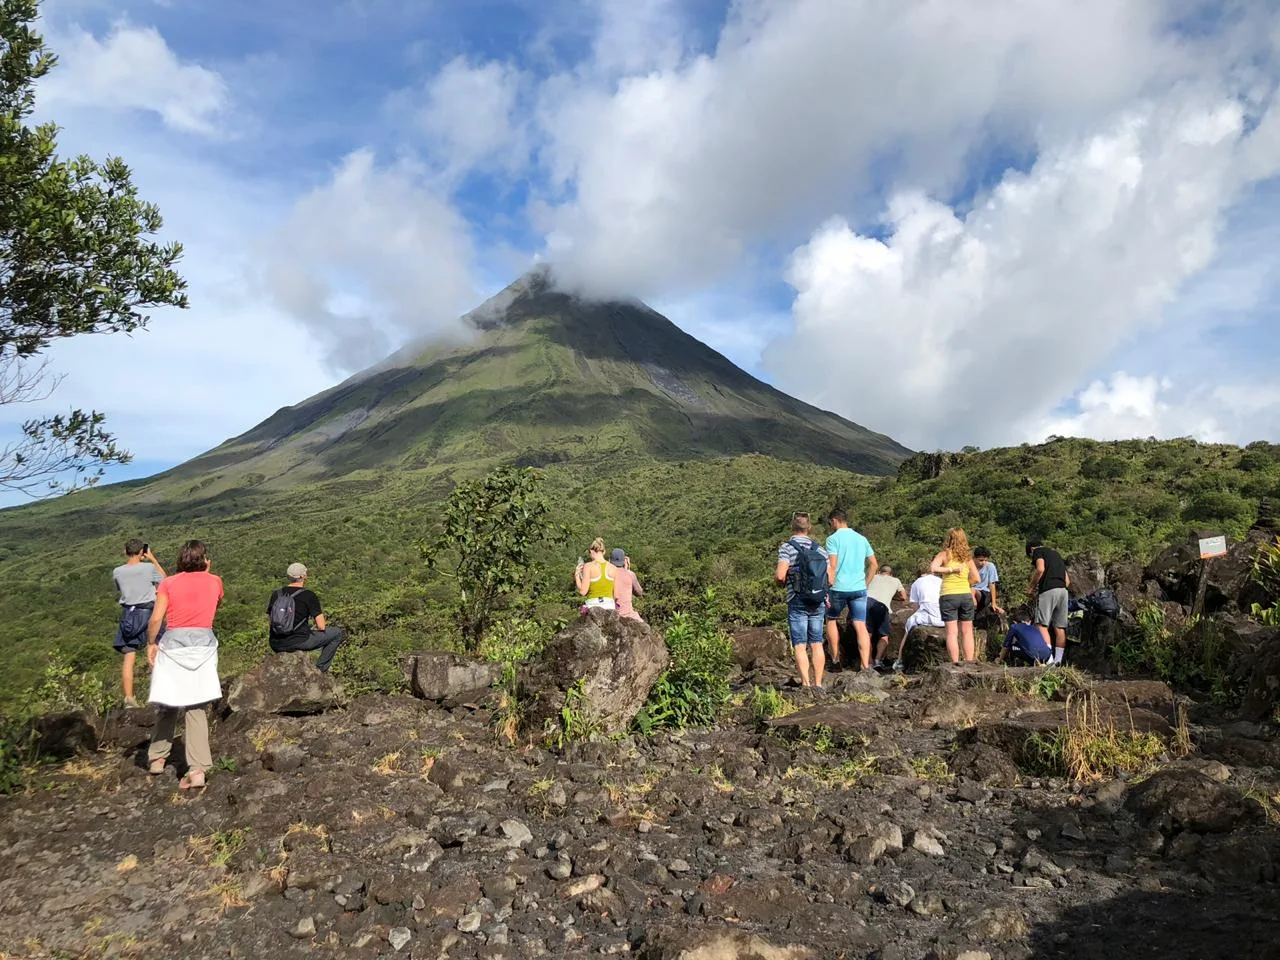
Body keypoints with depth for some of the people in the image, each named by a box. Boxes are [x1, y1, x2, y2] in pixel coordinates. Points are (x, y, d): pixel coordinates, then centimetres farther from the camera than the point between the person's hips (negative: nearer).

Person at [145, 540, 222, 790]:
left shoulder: (168, 584, 1)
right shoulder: (214, 582, 6)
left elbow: (155, 620, -7)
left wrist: (151, 643, 8)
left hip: (173, 645, 0)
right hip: (203, 645, 1)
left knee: (167, 704, 15)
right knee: (196, 708, 2)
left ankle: (157, 759, 26)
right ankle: (197, 770, -4)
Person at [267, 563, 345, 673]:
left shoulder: (276, 595, 7)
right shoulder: (309, 596, -8)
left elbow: (269, 625, 13)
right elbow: (321, 627, -9)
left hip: (276, 646, 6)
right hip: (298, 642, -6)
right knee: (337, 633, 12)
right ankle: (320, 669, 10)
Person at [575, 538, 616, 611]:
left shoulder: (588, 566, -4)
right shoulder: (613, 568, 4)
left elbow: (583, 591, -7)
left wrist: (577, 576, 7)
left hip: (593, 605, -3)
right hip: (610, 606, 3)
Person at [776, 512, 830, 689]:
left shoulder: (787, 547, -9)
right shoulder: (820, 549, 6)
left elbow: (780, 575, -19)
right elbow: (830, 579, 5)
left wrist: (776, 573, 3)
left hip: (797, 602, -4)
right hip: (819, 602, 4)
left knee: (800, 645, 0)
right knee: (817, 644, 11)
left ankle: (806, 685, -4)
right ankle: (818, 684, 13)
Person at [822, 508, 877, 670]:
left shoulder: (833, 539, -4)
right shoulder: (862, 539, 13)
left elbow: (832, 566, -11)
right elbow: (874, 564, 14)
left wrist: (828, 589, -9)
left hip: (839, 588, -4)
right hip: (860, 589, 4)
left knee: (831, 620, 17)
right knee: (860, 626, 1)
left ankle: (835, 660, 17)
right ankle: (866, 666, -7)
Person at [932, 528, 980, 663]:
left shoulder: (944, 554, -1)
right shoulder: (967, 556, 9)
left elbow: (933, 568, -17)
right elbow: (976, 579, 11)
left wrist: (950, 569, -9)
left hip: (949, 595, -3)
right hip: (966, 595, 3)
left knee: (952, 632, -1)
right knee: (967, 632, 10)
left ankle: (955, 663, -5)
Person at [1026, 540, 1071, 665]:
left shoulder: (1038, 551, 8)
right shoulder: (1056, 553, 30)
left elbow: (1040, 569, -11)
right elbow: (1068, 580, 24)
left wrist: (1031, 587, -2)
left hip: (1048, 589, -7)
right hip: (1063, 590, 7)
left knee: (1042, 625, -9)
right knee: (1060, 628, 6)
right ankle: (1058, 661, 5)